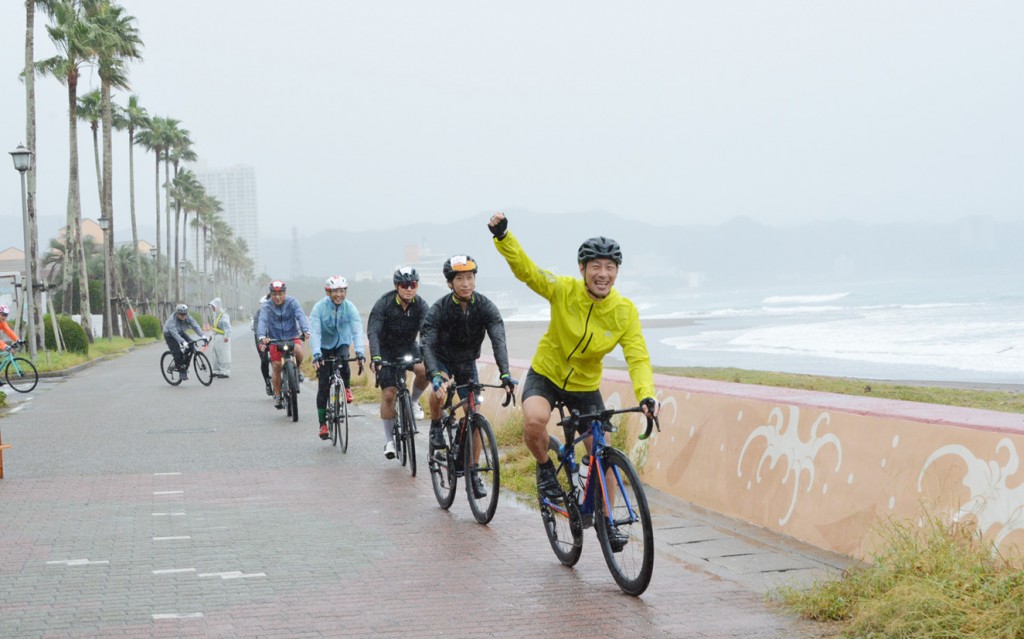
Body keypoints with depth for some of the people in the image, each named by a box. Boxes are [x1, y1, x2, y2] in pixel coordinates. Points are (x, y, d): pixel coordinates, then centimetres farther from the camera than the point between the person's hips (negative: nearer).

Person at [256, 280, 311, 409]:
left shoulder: (292, 302, -10)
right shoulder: (266, 306, -10)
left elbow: (301, 316, -23)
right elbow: (262, 321, -24)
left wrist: (306, 331, -43)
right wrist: (262, 337, -44)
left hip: (292, 336, 0)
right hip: (275, 338, 0)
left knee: (298, 350, -31)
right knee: (277, 366, -8)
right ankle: (277, 396, 6)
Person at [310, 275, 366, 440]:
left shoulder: (350, 307, -16)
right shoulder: (319, 307, -19)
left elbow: (357, 330, -26)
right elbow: (314, 332, -27)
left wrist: (359, 351, -42)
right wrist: (316, 354, -42)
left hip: (342, 343, 1)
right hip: (324, 346, -1)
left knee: (343, 360, -34)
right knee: (323, 386, -6)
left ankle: (347, 387, -3)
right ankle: (323, 424, 2)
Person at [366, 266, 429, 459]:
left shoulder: (420, 305, -15)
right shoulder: (384, 304, -22)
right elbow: (373, 332, -30)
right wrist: (375, 357, -45)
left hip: (407, 346, 2)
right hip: (386, 349, -2)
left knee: (424, 370, -29)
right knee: (388, 394, -10)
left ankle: (413, 402, 0)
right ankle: (389, 440, 2)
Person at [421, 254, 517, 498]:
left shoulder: (485, 307, -22)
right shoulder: (439, 309, -26)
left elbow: (498, 339, -33)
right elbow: (427, 345, -35)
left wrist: (505, 373, -49)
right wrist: (436, 376, -53)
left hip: (468, 361, 2)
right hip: (442, 359, -2)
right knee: (440, 389, -35)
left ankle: (473, 474, 4)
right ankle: (436, 427, -5)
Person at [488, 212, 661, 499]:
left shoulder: (626, 312, -15)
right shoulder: (564, 290, -19)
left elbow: (638, 358, -19)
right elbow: (525, 269, -27)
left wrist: (646, 395, -37)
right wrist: (503, 236, -44)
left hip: (586, 386, 2)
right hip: (545, 375, -2)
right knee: (534, 421, -33)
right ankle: (545, 467, -1)